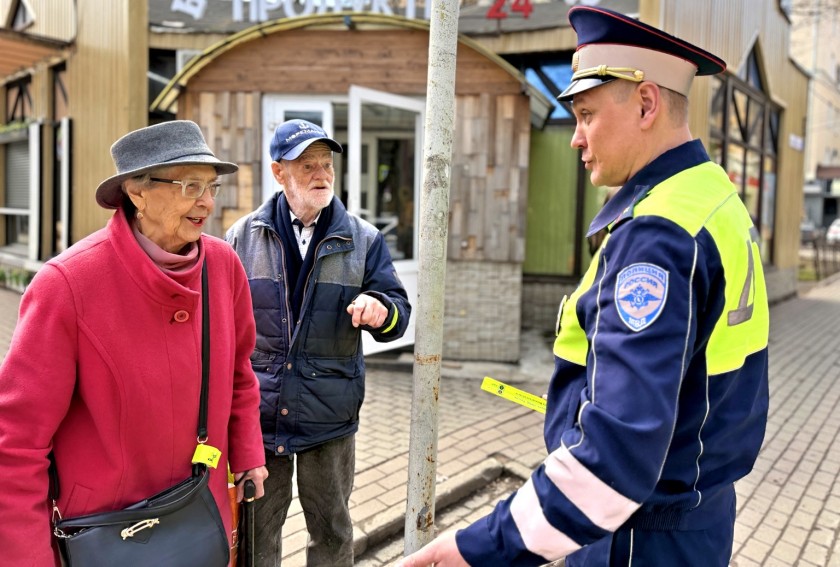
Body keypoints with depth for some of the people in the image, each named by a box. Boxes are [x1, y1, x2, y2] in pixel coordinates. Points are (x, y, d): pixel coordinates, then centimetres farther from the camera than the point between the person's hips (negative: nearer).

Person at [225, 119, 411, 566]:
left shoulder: (363, 240, 1)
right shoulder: (242, 236, 1)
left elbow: (399, 314, -1)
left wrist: (382, 310, -24)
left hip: (329, 418, 0)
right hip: (256, 413, 0)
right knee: (256, 531, 14)